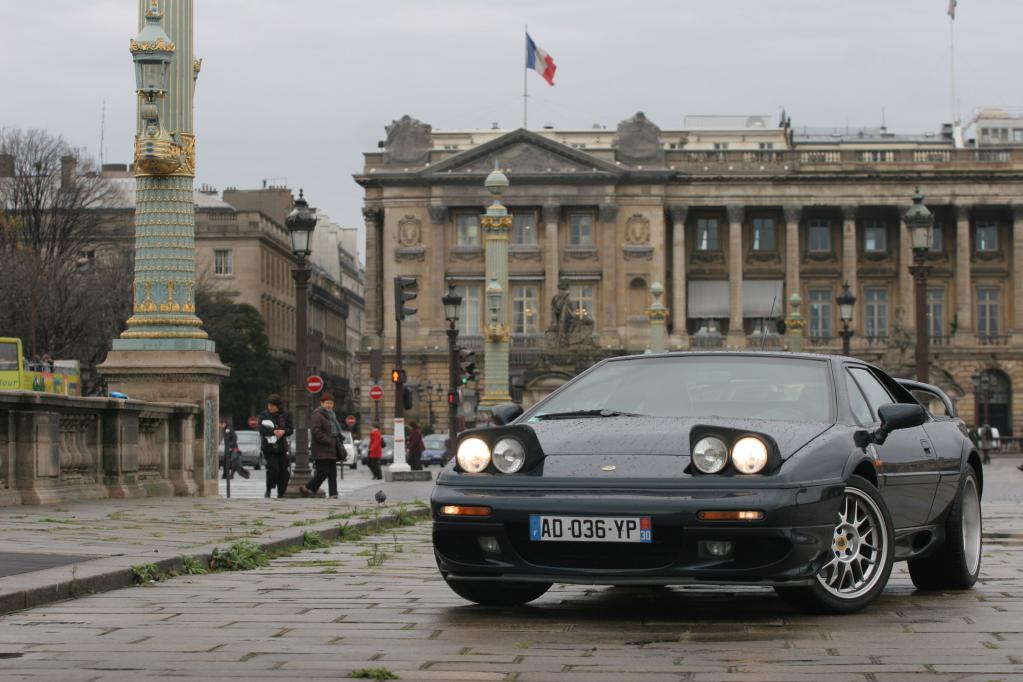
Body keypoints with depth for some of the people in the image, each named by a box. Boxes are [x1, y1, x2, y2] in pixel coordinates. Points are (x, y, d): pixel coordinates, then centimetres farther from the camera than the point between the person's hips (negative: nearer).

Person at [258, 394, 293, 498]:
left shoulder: (285, 415, 7)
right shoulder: (263, 415, 1)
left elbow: (290, 429, 1)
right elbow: (262, 429, -12)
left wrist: (283, 431, -21)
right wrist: (274, 431, -26)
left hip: (282, 447, 2)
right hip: (268, 448, -2)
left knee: (285, 472, -1)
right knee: (273, 468, -18)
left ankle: (280, 494, 14)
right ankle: (268, 490, 5)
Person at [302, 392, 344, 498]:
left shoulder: (331, 415, 21)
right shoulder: (317, 415, -10)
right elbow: (315, 431, -20)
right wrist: (328, 441, -20)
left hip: (331, 450, 9)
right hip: (321, 451, -9)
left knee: (332, 474, 4)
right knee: (323, 473, -11)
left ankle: (333, 495, 3)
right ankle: (306, 488, 5)